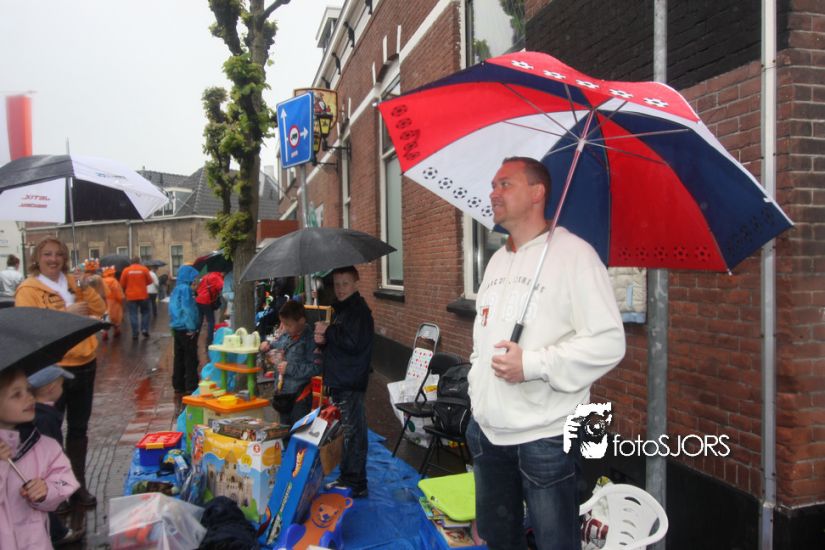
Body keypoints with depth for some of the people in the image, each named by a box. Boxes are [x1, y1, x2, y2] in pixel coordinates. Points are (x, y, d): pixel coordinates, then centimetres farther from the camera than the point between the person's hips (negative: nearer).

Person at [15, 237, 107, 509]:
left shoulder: (73, 282, 9)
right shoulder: (28, 289, -7)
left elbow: (100, 310, 7)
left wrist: (86, 289, -8)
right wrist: (67, 313, -21)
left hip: (84, 364, 6)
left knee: (78, 428, 14)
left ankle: (78, 485, 25)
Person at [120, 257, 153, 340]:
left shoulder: (126, 270, -1)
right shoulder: (144, 269, -3)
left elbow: (122, 284, 3)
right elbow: (150, 281, 4)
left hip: (131, 296, 0)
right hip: (143, 295, 0)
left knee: (133, 315, 2)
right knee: (145, 312, 16)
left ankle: (134, 334, 0)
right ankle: (144, 329, 4)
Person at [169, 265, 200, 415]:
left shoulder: (177, 289, 11)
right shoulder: (185, 289, -15)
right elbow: (187, 309, -22)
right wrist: (191, 328, -17)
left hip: (177, 329, 9)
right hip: (187, 330, -9)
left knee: (179, 361, 15)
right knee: (191, 362, -2)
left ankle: (178, 390, 23)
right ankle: (190, 390, 0)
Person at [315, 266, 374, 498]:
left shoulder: (359, 311, -14)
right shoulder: (340, 308, 15)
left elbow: (354, 343, -25)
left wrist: (328, 331, -15)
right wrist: (323, 339, 2)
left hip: (351, 383, -10)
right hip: (339, 381, 10)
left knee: (352, 433, -3)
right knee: (344, 431, 17)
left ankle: (356, 485, 6)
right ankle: (347, 477, 29)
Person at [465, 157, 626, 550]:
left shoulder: (573, 253, -12)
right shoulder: (496, 260, 13)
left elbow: (608, 342, -18)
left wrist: (533, 364, -23)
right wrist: (476, 386, 13)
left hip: (544, 435, -7)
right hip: (487, 430, 8)